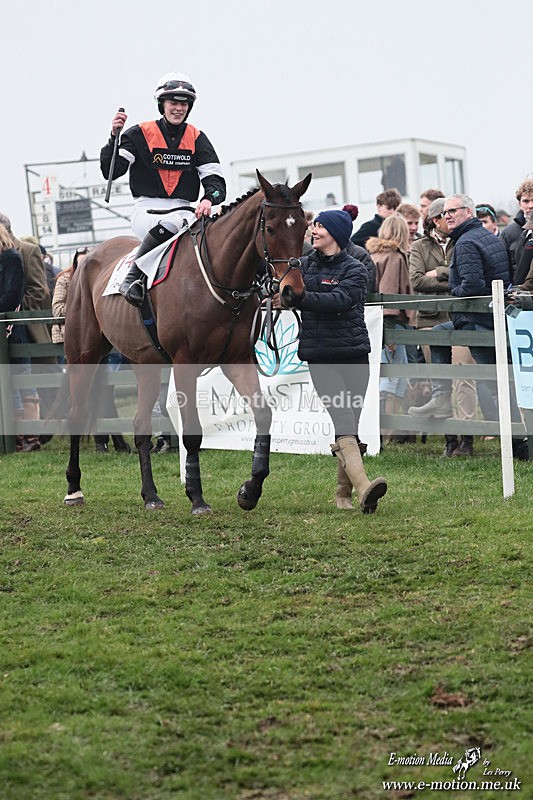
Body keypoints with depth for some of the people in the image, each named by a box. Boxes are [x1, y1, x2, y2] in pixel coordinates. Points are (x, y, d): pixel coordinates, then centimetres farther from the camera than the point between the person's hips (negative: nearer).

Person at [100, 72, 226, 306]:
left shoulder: (197, 139, 11)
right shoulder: (140, 135, 3)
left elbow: (214, 179, 3)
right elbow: (110, 171, -5)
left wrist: (209, 199, -20)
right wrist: (114, 137, -20)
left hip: (184, 210, 4)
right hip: (147, 209, -4)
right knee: (171, 224, -40)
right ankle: (132, 277, -32)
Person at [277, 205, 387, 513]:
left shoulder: (355, 270, -1)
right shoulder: (304, 265, 10)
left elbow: (338, 300, -18)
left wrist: (297, 298, -29)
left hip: (353, 353, 0)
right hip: (320, 355, 1)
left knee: (351, 426, 6)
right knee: (343, 422, -15)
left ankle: (344, 493, 20)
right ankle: (364, 487, -28)